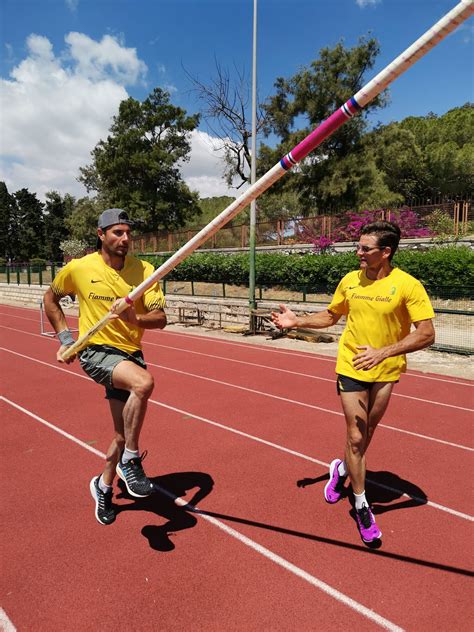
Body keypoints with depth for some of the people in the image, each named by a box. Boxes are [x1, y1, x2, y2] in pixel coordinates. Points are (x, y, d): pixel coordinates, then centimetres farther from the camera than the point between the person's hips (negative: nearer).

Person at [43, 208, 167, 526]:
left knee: (124, 435, 10)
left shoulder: (144, 270, -5)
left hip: (130, 354, 3)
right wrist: (65, 337, 5)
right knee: (144, 382, -34)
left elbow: (160, 318, -11)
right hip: (95, 351, -3)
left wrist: (135, 318, -32)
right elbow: (50, 299, 13)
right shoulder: (79, 268, -5)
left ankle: (104, 486, 39)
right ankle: (130, 459, -13)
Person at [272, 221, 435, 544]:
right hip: (351, 368, 1)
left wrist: (383, 352, -28)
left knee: (366, 433, 16)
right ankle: (361, 506, 19)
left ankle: (342, 469, 47)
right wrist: (297, 321, -1)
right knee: (356, 436, -1)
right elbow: (330, 316, 13)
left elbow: (427, 334, -18)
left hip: (387, 372, -1)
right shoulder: (350, 280, -2)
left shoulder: (407, 285, -14)